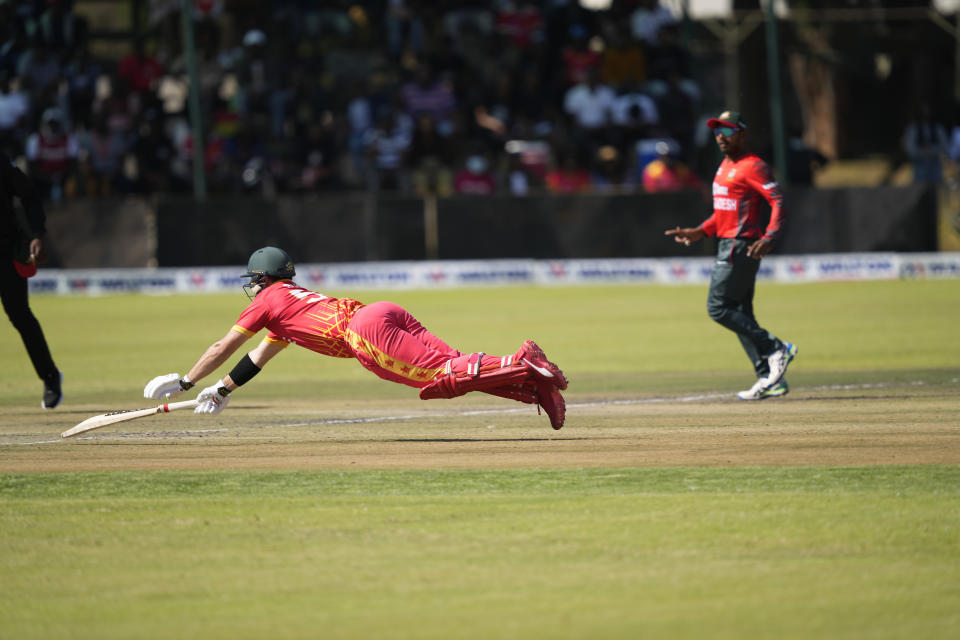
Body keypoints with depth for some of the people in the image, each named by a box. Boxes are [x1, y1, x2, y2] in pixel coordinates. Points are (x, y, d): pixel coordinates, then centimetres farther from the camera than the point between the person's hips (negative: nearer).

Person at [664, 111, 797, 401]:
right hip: (727, 245, 10)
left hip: (742, 245, -10)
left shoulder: (753, 166, -12)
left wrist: (768, 238, -31)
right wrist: (699, 232, 16)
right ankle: (770, 379, 9)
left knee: (718, 307, -12)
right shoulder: (725, 166, 18)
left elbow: (778, 202, -19)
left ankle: (775, 349, -9)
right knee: (740, 315, 8)